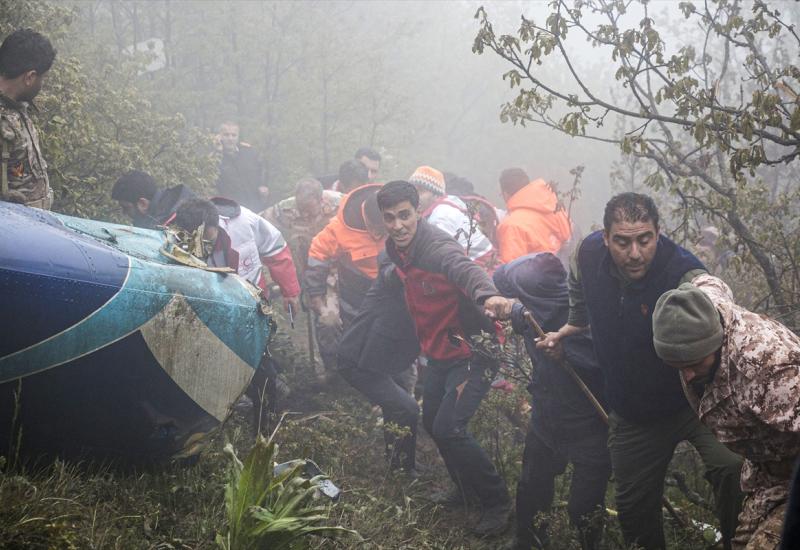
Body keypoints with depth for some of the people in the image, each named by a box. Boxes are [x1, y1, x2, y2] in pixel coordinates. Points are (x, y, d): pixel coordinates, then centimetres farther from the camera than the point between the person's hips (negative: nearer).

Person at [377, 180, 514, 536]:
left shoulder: (437, 246, -27)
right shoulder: (397, 251, 0)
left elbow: (465, 269, -51)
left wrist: (488, 295, -69)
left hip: (471, 350, -9)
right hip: (439, 352, 9)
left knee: (448, 428, -18)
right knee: (432, 421, 18)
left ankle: (497, 502, 1)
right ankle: (468, 489, 41)